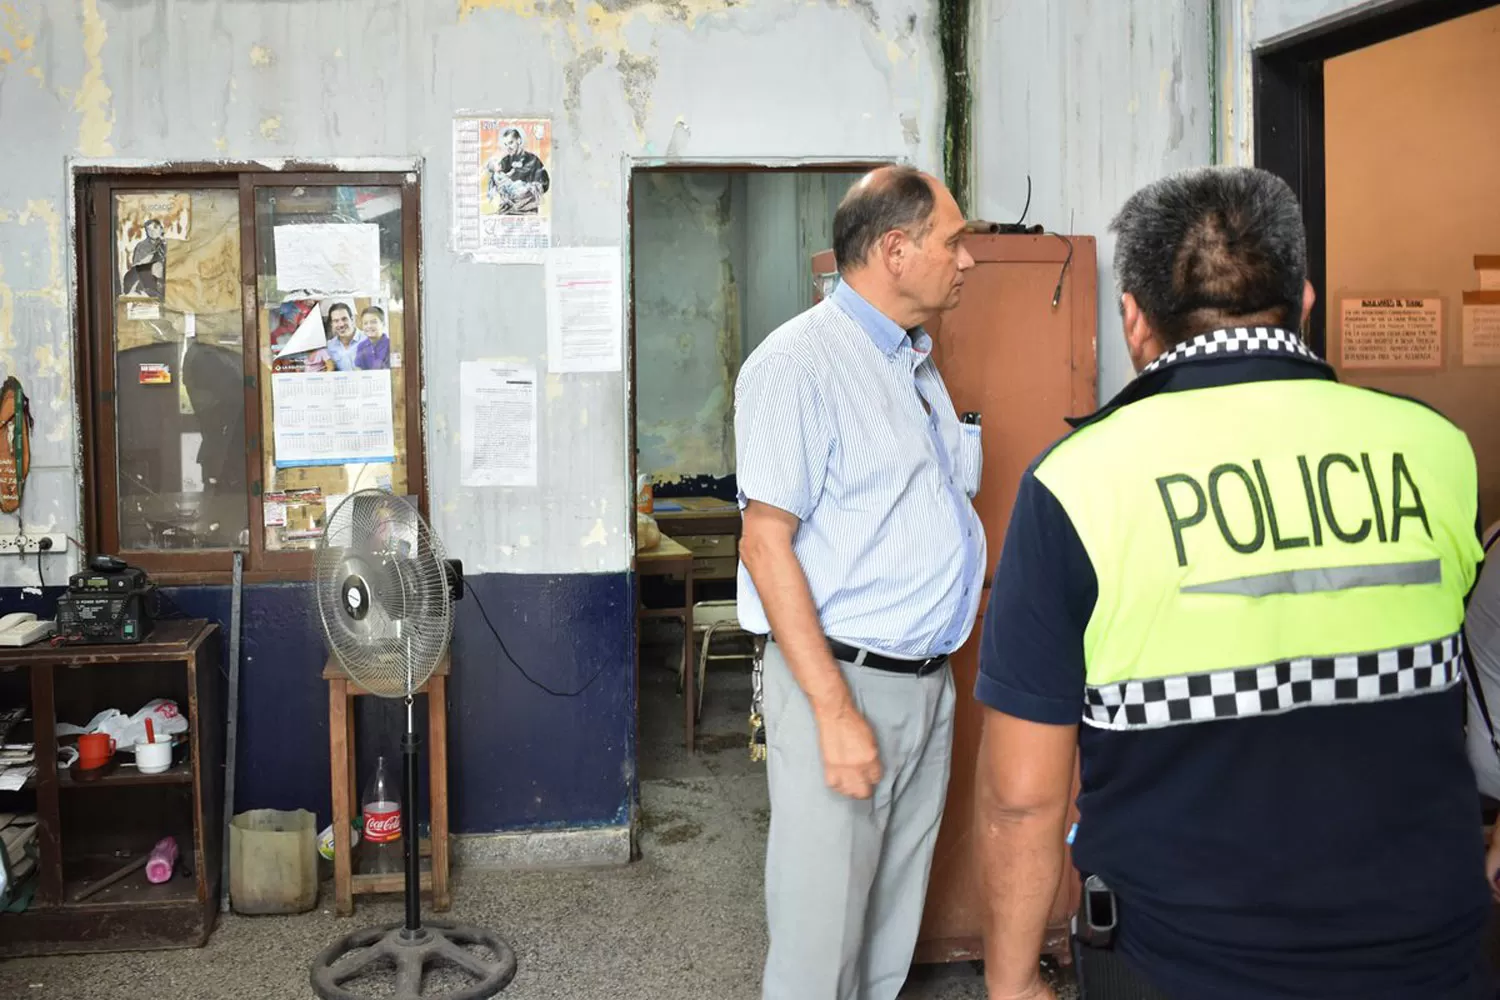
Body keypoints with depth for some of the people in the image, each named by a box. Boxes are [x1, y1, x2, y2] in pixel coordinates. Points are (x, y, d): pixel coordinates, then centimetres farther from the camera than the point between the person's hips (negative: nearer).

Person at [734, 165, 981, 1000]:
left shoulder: (917, 361, 14)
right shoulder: (800, 362, -13)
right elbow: (767, 543, -18)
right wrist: (836, 712, -20)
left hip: (929, 681, 8)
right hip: (845, 677, -8)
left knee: (895, 923, 18)